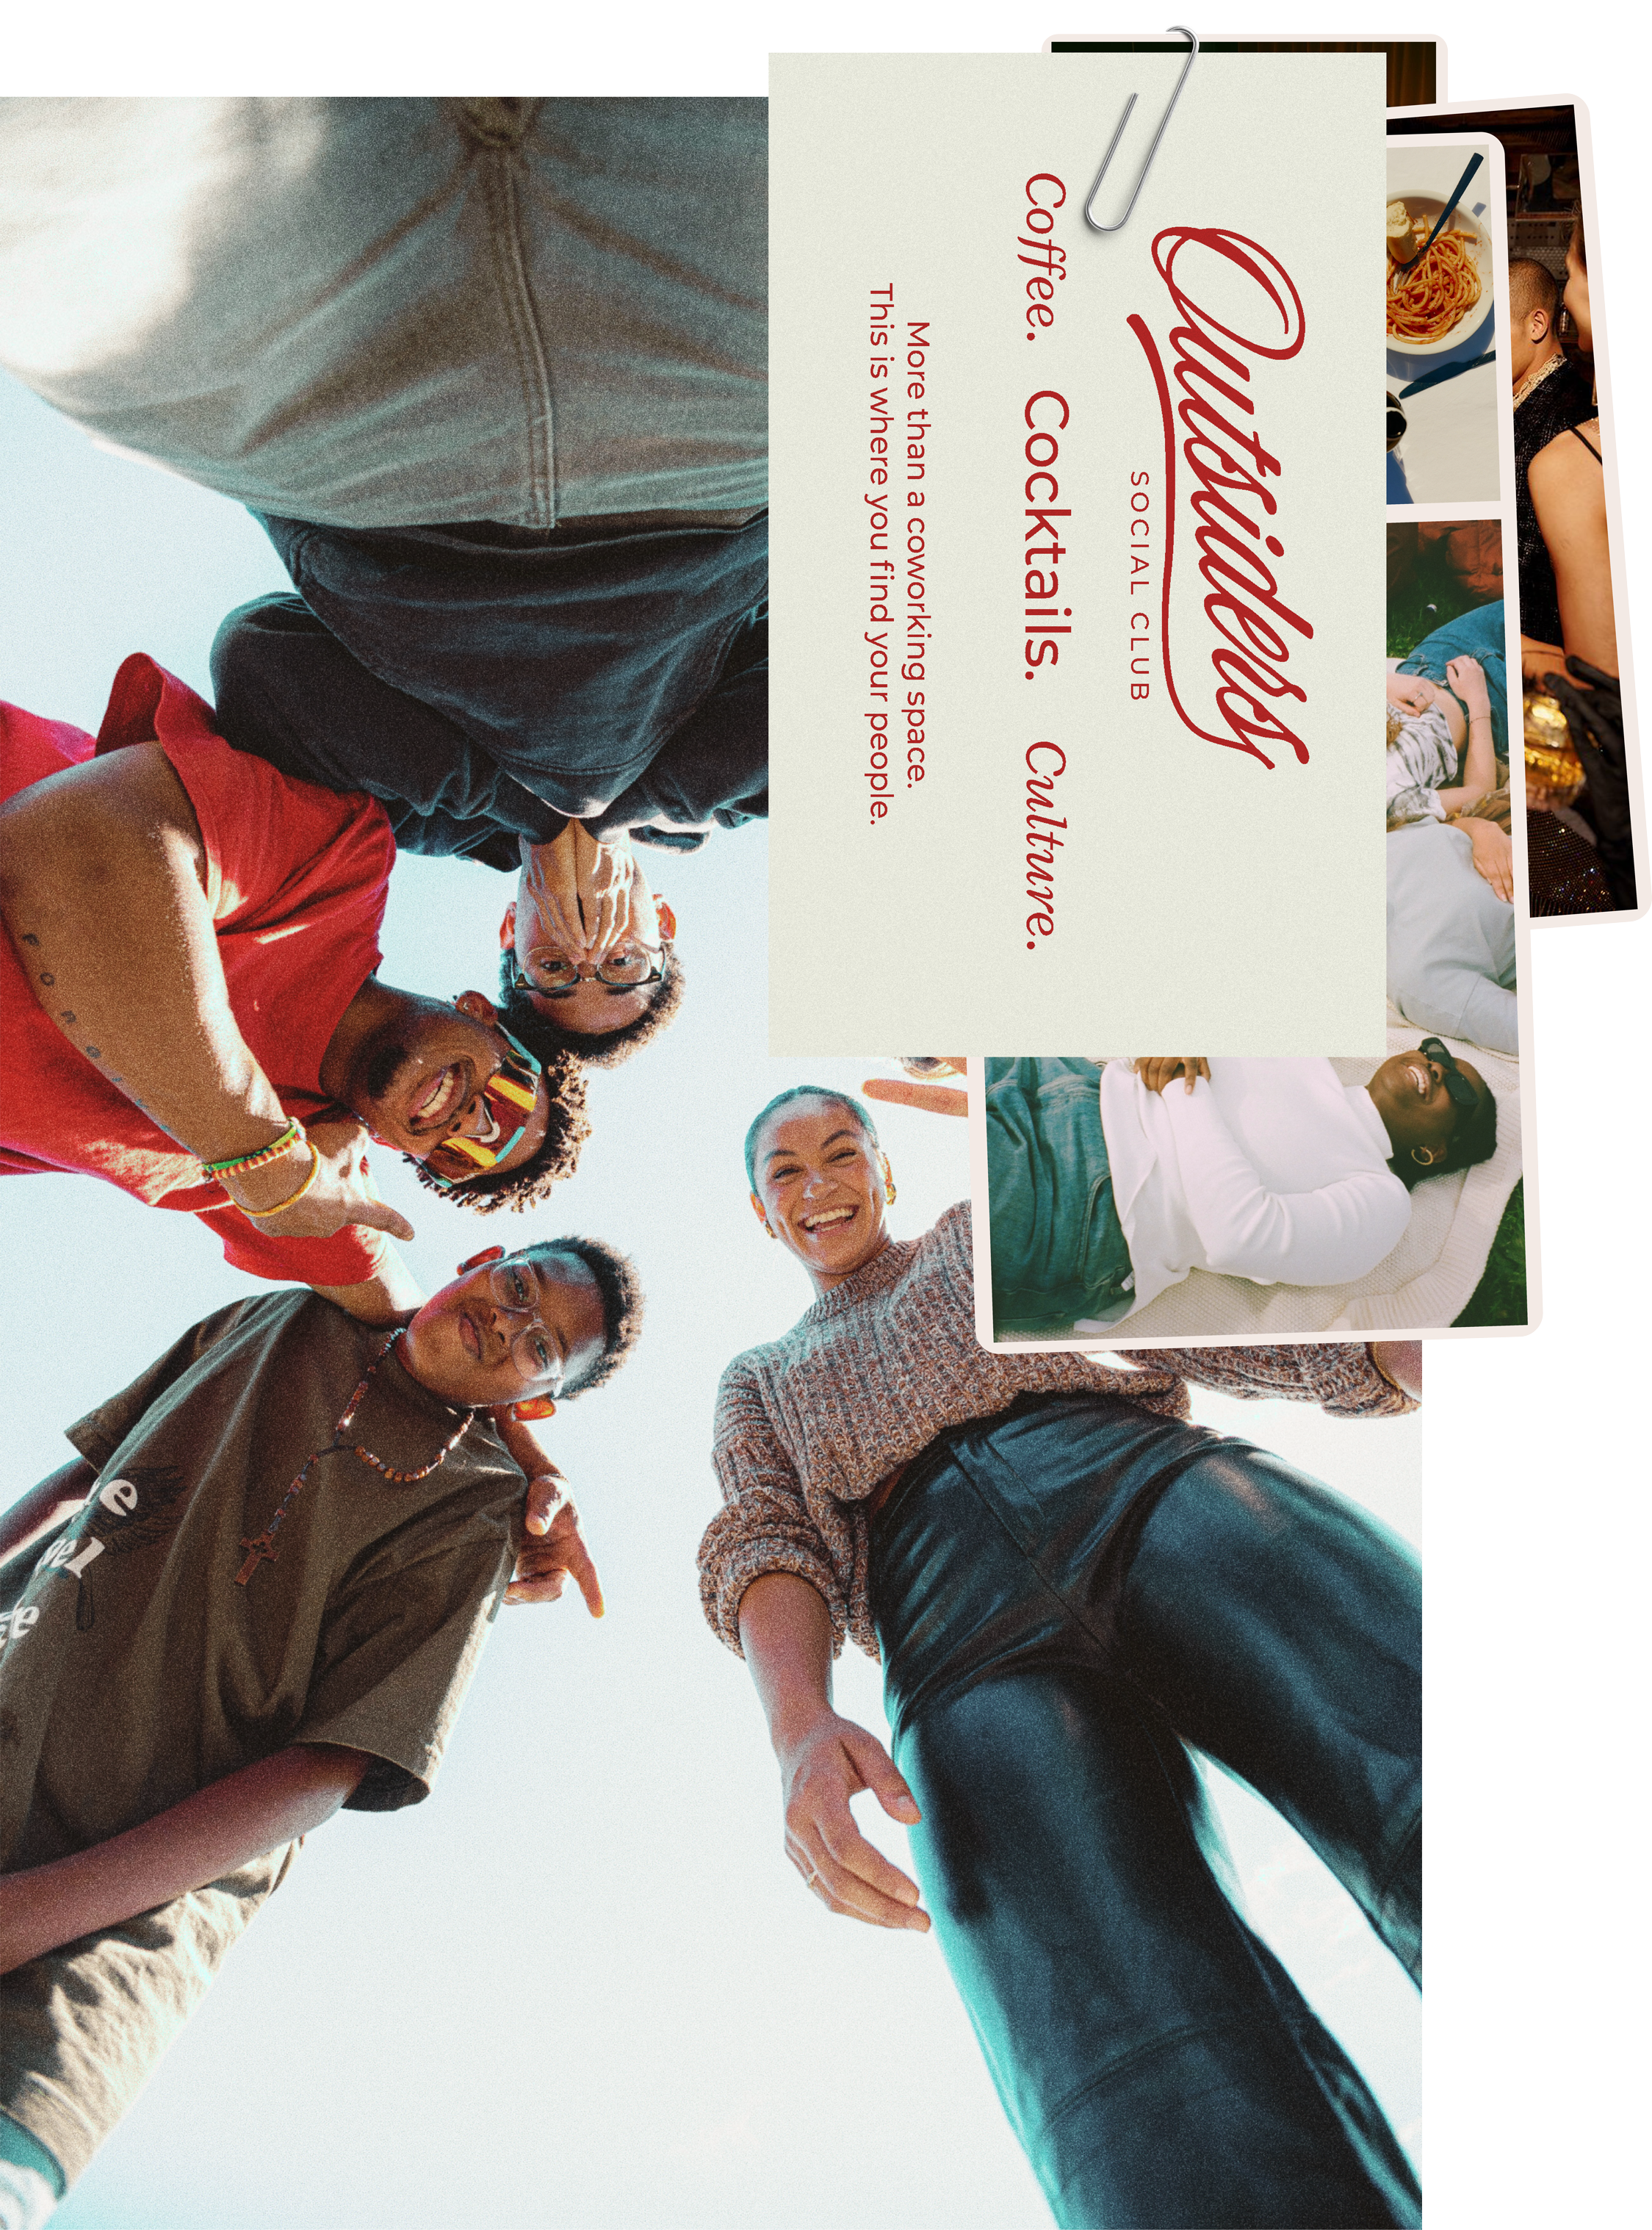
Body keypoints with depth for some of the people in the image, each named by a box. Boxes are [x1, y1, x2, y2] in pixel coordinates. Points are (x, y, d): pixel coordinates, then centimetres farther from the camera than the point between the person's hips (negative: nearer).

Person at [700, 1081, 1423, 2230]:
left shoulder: (990, 1229, 34)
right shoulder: (758, 1384, 36)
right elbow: (767, 1545, 16)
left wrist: (1406, 1348, 0)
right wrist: (800, 1726, -9)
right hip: (960, 1636, 0)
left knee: (1421, 1779, -33)